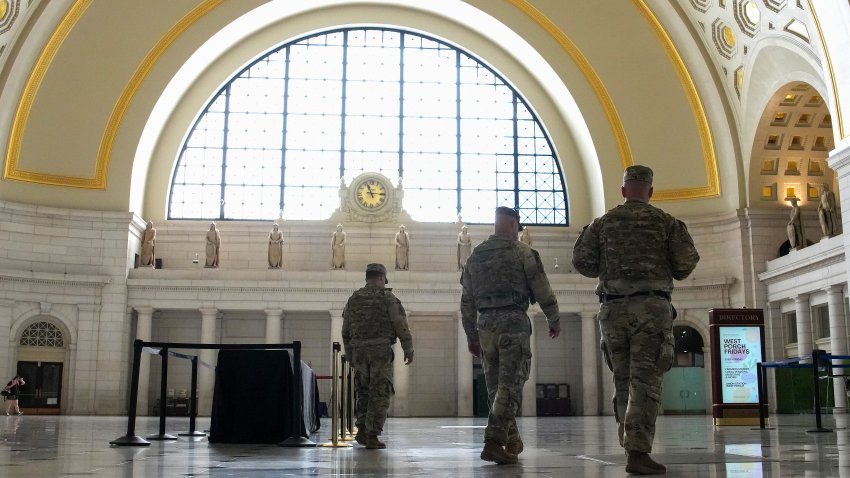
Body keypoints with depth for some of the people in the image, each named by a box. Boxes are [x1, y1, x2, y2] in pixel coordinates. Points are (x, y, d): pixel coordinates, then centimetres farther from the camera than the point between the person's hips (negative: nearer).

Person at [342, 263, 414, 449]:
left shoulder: (353, 299, 12)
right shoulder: (387, 297, -3)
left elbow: (346, 331, 15)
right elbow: (401, 326, -6)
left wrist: (350, 355, 23)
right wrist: (408, 349, 3)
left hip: (358, 352, 5)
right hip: (381, 350, -5)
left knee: (363, 392, 17)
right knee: (379, 394, 0)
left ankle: (361, 430, 10)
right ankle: (372, 436, -2)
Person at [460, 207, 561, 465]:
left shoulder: (475, 256, 13)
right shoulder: (522, 252, -1)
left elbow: (467, 301, 14)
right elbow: (542, 291, -2)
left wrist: (471, 335, 20)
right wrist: (554, 321, 11)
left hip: (485, 325, 5)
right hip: (513, 322, -5)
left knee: (496, 385, 13)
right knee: (510, 384, -7)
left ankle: (512, 440, 22)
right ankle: (494, 441, -18)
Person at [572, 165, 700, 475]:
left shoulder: (603, 223, 11)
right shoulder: (666, 222, 6)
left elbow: (582, 262, 3)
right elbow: (685, 265, -1)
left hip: (614, 309, 3)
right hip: (652, 307, -2)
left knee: (622, 381, 13)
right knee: (645, 382, -6)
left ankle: (633, 445, 16)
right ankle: (638, 452, -14)